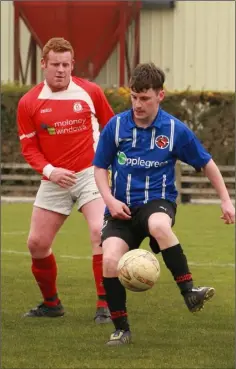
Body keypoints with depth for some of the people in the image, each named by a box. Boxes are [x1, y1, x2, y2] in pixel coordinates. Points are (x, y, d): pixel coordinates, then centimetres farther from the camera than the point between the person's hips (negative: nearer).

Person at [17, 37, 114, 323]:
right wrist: (49, 171, -15)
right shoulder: (29, 103, -3)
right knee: (37, 243, 3)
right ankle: (51, 303, 26)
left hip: (90, 173, -2)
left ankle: (105, 305, -15)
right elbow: (29, 147, 1)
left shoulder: (90, 92, -3)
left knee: (99, 231, -22)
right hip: (54, 180, 2)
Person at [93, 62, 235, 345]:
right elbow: (100, 168, 9)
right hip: (121, 208, 2)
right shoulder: (116, 126, -1)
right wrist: (110, 200, -7)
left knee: (159, 225, -40)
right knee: (110, 259, -23)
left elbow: (206, 164, 9)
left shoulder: (175, 130, -3)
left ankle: (189, 293, -32)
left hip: (157, 202, -2)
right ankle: (121, 329, -5)